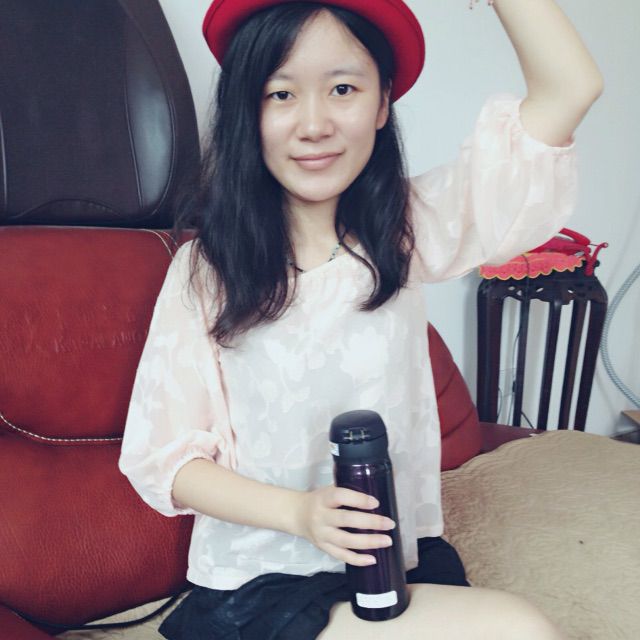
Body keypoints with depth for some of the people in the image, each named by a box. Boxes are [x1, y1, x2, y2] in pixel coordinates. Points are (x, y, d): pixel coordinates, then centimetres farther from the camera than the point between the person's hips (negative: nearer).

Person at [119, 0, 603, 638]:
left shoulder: (403, 232, -2)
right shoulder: (205, 268, -8)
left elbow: (569, 88, -8)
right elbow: (161, 458, -7)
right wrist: (298, 513, -20)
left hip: (403, 562, 4)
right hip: (258, 587, -3)